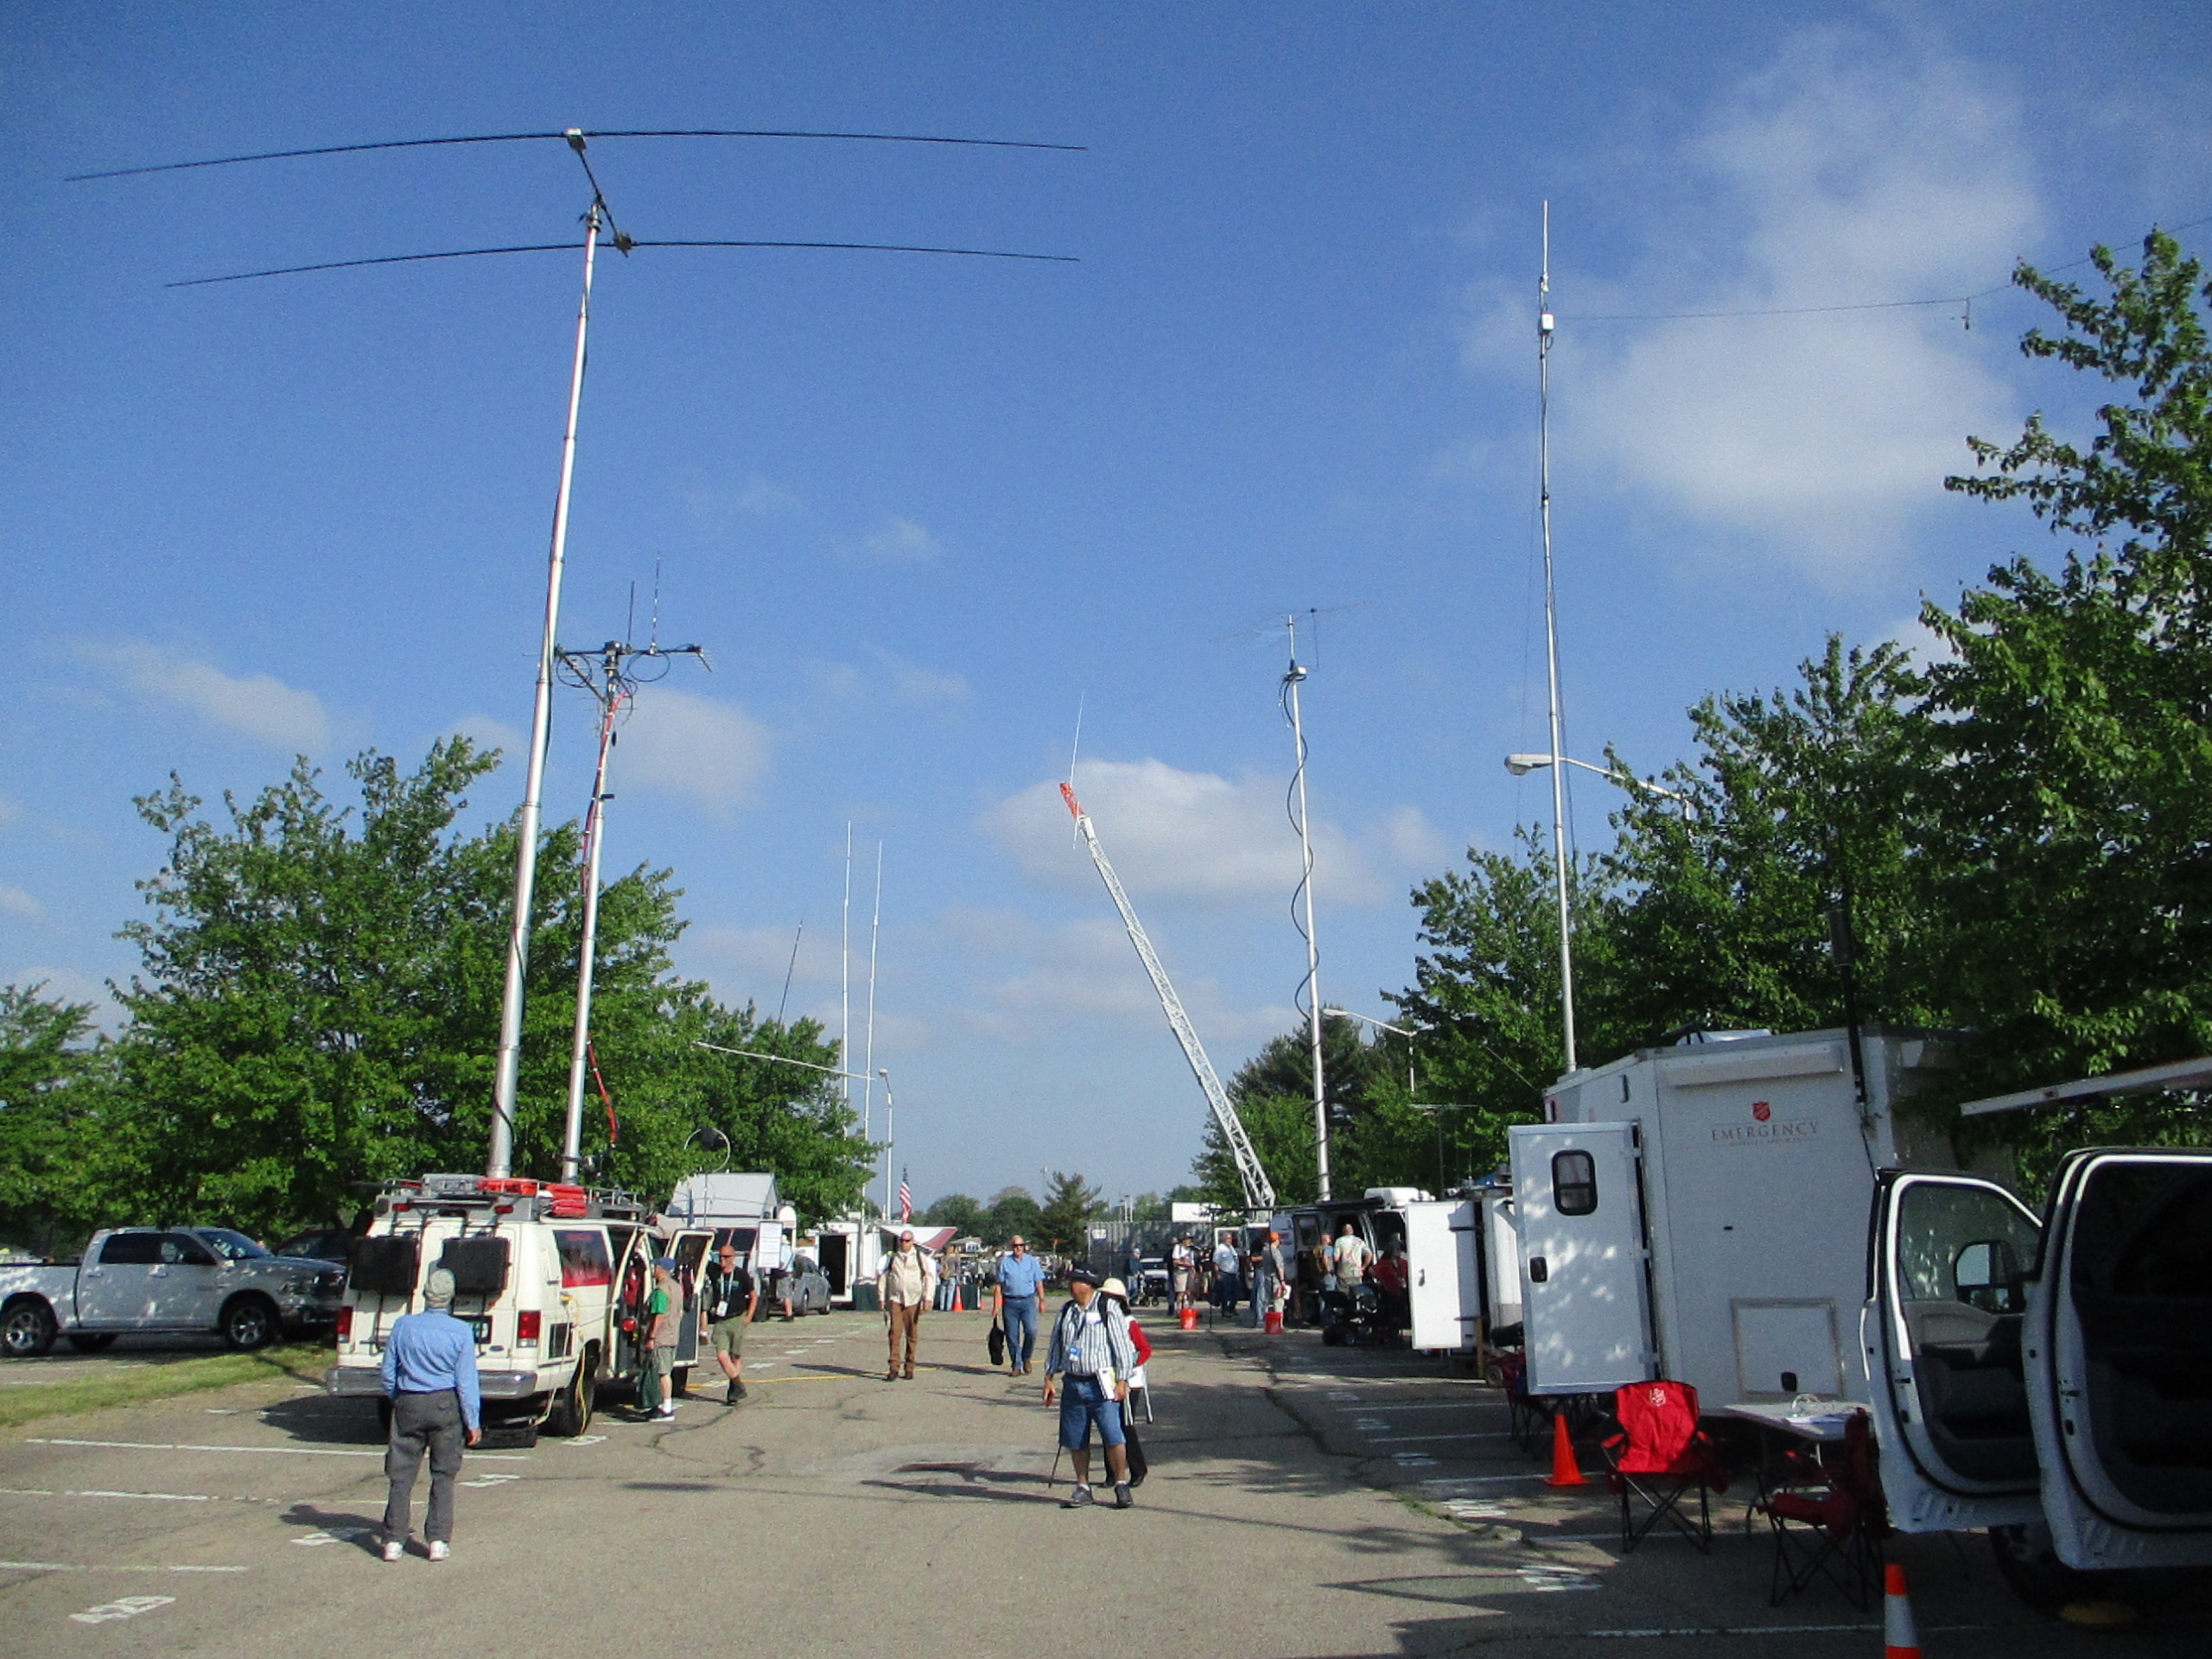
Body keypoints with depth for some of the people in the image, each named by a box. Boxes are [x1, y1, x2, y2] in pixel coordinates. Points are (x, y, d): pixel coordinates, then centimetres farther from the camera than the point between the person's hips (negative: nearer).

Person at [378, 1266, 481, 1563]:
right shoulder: (460, 1332, -10)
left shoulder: (403, 1325, -3)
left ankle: (394, 1541, 10)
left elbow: (388, 1373, 5)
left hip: (408, 1404, 1)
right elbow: (466, 1382, -8)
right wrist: (473, 1423, -2)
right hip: (446, 1406, -1)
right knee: (443, 1476, 9)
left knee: (402, 1475, 9)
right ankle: (438, 1541, 6)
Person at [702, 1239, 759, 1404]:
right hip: (719, 1321, 2)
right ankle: (739, 1386, 0)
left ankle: (734, 1389, 16)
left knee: (736, 1357, 4)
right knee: (722, 1356, -11)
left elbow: (754, 1296, 6)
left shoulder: (742, 1275, -3)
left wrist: (748, 1317, 0)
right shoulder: (713, 1272, 1)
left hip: (737, 1320, -2)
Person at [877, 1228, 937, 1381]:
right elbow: (882, 1276, 16)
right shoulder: (892, 1258, 10)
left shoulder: (920, 1258, 5)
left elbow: (930, 1277, 1)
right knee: (894, 1333, -9)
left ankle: (909, 1369, 12)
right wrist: (881, 1297, 11)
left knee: (912, 1335, 3)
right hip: (895, 1300, 1)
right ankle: (894, 1369, -10)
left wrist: (928, 1298, -8)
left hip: (913, 1301, -1)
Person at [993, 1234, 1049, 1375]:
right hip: (1010, 1302, 0)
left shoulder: (1032, 1262, 9)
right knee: (1012, 1336, 2)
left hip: (1028, 1301, 0)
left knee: (1031, 1331, -15)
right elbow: (999, 1285, 5)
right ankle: (1016, 1366, 13)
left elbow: (1039, 1283, 10)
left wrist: (1042, 1301, 2)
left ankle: (1026, 1357, 9)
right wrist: (996, 1305, 0)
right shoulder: (1005, 1263, 6)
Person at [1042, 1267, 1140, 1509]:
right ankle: (1083, 1488, 21)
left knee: (1113, 1436, -11)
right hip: (1073, 1384, 5)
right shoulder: (1066, 1311, 11)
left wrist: (1122, 1381, -8)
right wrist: (1049, 1378, 16)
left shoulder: (1108, 1310, -5)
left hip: (1101, 1384, -5)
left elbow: (1123, 1346, -4)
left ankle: (1121, 1485, 4)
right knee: (1076, 1441, 8)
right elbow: (1055, 1346, 19)